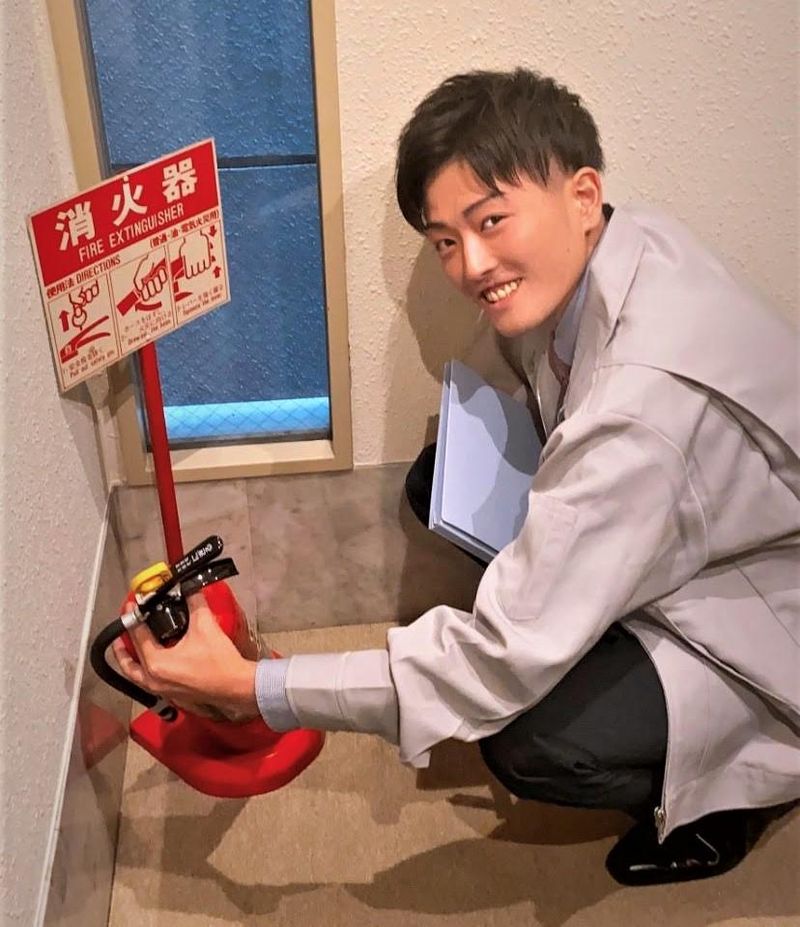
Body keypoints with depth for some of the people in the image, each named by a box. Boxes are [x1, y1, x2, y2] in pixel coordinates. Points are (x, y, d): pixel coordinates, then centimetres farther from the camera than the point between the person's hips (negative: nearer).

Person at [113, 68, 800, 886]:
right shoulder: (592, 258, -14)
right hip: (700, 540, 8)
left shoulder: (646, 389, -38)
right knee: (436, 484, -4)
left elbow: (502, 660, -36)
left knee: (532, 740, -28)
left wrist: (249, 686, -32)